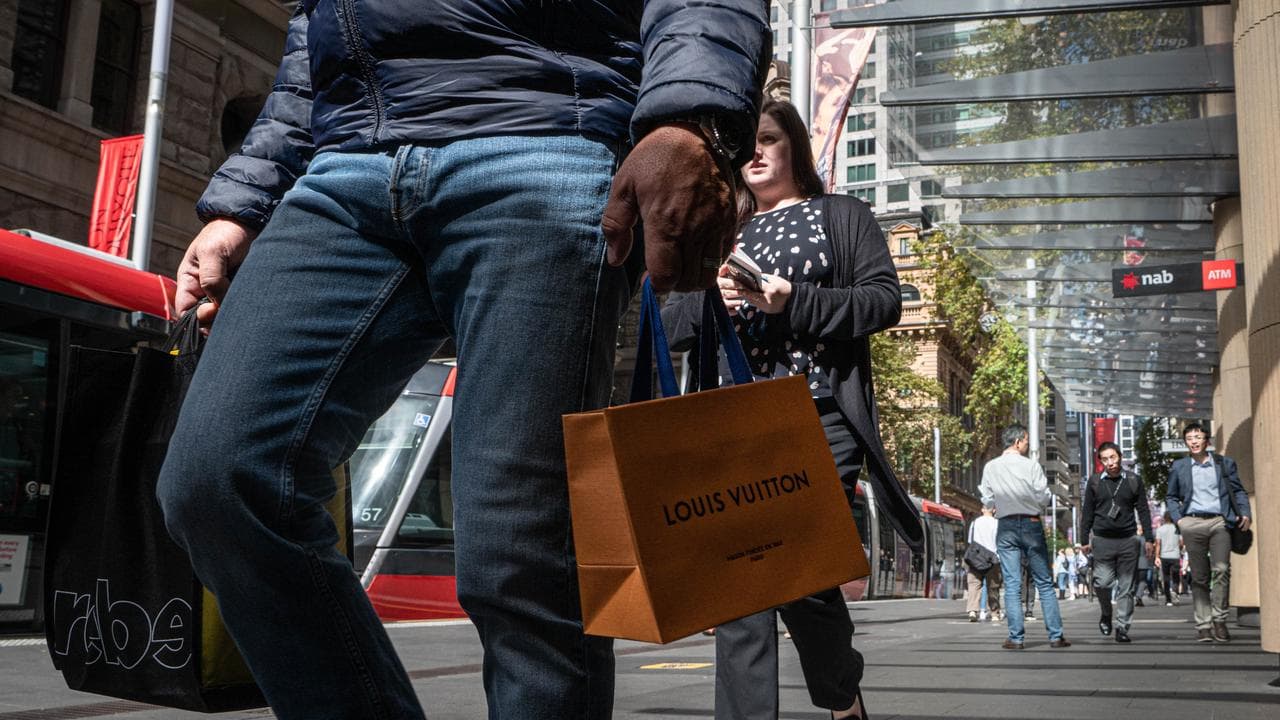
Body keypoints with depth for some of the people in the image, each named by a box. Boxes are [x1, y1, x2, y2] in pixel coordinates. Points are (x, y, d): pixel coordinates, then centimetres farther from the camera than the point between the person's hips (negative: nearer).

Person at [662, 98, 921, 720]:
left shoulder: (841, 215, 14)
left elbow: (885, 299, 0)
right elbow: (672, 329, 16)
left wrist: (794, 301, -13)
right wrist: (708, 298, -7)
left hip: (819, 419, -3)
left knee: (802, 576, -8)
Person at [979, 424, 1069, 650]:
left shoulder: (990, 467, -2)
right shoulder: (1031, 465, -10)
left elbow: (987, 501, 3)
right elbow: (1044, 498, -8)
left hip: (1006, 526, 2)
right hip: (1031, 524, -1)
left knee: (1012, 585, 3)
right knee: (1044, 583, 7)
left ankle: (1016, 638, 0)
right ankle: (1056, 636, 8)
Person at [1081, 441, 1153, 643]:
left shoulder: (1133, 481, 7)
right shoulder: (1094, 482, 6)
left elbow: (1143, 511, 10)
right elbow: (1087, 512, 10)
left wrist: (1149, 538, 4)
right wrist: (1085, 539, 5)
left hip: (1128, 540, 1)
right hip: (1102, 540, -1)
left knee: (1126, 586, 1)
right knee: (1103, 582, -11)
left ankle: (1122, 627, 8)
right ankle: (1106, 615, 15)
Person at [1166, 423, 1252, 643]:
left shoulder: (1225, 463, 12)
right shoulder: (1178, 467, 13)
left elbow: (1238, 491, 14)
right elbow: (1171, 497, 18)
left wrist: (1245, 513, -2)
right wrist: (1177, 519, 3)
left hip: (1219, 521, -1)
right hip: (1193, 523, 1)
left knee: (1221, 569, -17)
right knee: (1199, 577, 2)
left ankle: (1219, 620, -7)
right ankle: (1203, 626, 4)